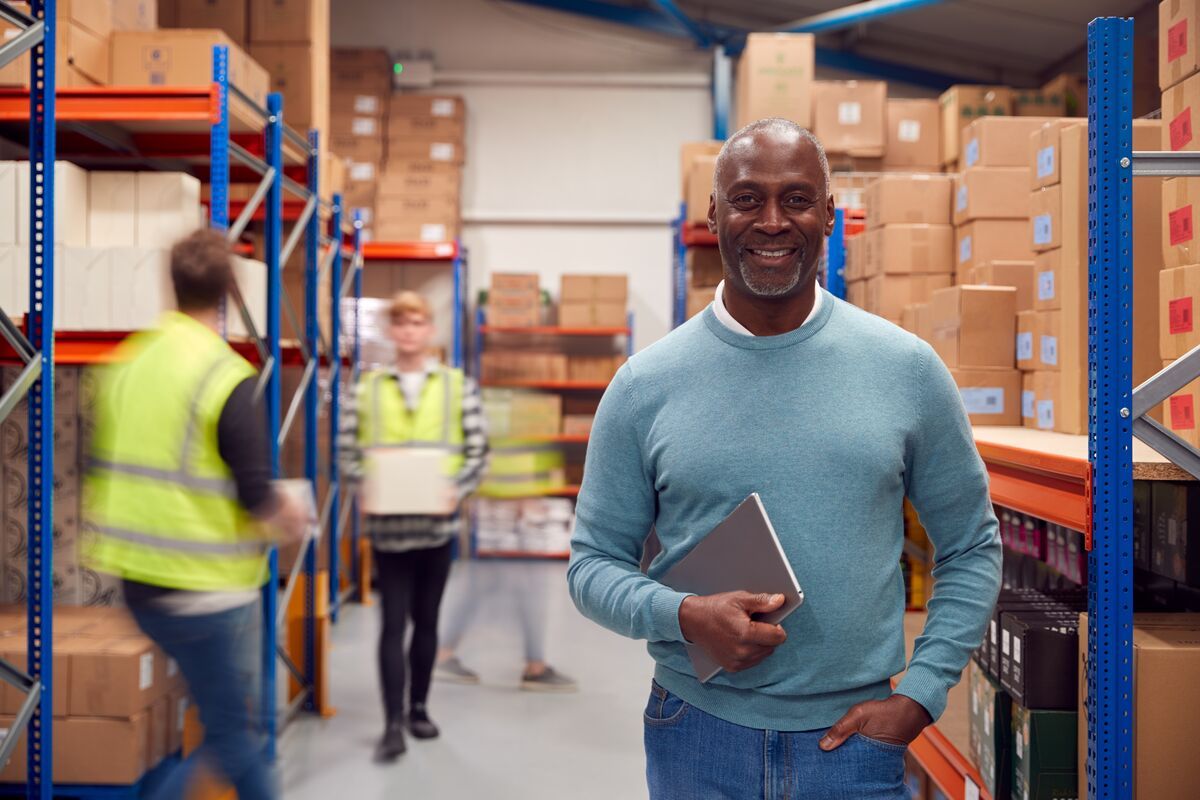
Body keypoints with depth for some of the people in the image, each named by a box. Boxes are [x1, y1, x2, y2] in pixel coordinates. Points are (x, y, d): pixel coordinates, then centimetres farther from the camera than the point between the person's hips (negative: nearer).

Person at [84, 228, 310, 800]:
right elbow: (256, 494, -17)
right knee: (232, 736, 8)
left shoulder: (124, 364, 3)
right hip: (207, 587, -7)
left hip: (137, 580, 7)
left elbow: (101, 473, 8)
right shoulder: (229, 379, -16)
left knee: (236, 721, 22)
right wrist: (290, 514, 2)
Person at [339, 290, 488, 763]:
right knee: (393, 622, -3)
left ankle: (419, 707, 28)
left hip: (437, 521, 1)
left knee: (426, 619, 13)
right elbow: (349, 451, 4)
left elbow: (478, 452, 1)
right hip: (386, 523, -1)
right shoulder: (367, 388, 3)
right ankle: (393, 724, 0)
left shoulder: (457, 386, 2)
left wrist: (458, 489, -15)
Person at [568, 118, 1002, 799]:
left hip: (857, 736, 0)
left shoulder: (906, 368, -2)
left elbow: (973, 548, 5)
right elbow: (595, 562, 2)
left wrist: (920, 696, -3)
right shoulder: (646, 385, -3)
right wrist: (685, 615, -16)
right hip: (698, 733, 0)